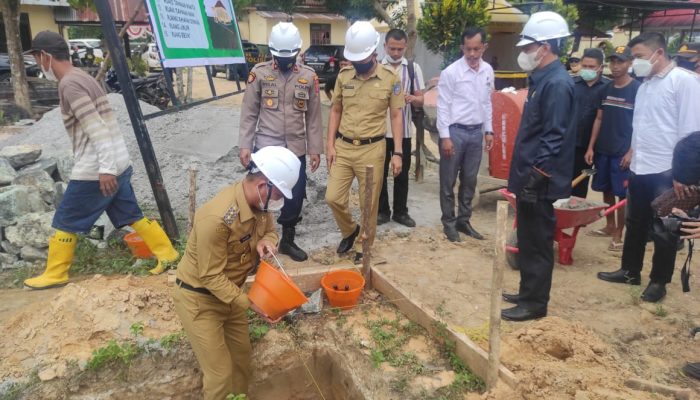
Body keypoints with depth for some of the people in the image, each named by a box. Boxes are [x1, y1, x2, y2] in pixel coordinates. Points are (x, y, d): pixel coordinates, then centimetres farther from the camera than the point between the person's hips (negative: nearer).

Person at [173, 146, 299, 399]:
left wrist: (266, 242, -16)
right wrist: (250, 303, -28)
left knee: (242, 358, 20)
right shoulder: (216, 218, -35)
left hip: (229, 292, 8)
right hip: (199, 299, -7)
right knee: (220, 372, 1)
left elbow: (270, 230, 7)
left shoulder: (260, 203, -12)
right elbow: (211, 276, -28)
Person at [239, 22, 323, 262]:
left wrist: (315, 149, 3)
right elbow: (249, 113, 0)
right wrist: (245, 145, -5)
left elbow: (313, 117, 6)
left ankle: (288, 240, 29)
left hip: (296, 150, 2)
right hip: (265, 148, -2)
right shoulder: (259, 73, -2)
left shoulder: (309, 76, 3)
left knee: (295, 196, 10)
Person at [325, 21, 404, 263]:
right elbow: (336, 111, 10)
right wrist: (330, 144, 3)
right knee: (333, 197, 2)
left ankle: (364, 247, 26)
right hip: (343, 147, 3)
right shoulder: (343, 76, 3)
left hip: (372, 149, -3)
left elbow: (396, 116, -1)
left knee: (369, 204, 6)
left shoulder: (390, 78, -5)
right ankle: (350, 231, 31)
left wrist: (397, 153, -6)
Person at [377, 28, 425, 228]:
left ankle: (400, 211, 23)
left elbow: (421, 100, 2)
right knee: (380, 173, 7)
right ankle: (382, 211, 22)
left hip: (403, 130, 1)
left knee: (402, 174, 10)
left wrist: (411, 98, -19)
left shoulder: (414, 68, 3)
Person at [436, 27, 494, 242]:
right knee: (448, 182, 5)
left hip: (476, 131, 5)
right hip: (455, 131, -5)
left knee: (469, 181, 13)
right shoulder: (451, 72, -11)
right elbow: (443, 106, -11)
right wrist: (445, 136, -15)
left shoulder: (488, 71, 6)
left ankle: (463, 220, 26)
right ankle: (449, 222, 19)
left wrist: (488, 130, 10)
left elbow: (487, 102, 13)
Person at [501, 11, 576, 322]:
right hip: (529, 178, 10)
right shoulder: (542, 79, 13)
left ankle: (535, 303, 15)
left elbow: (554, 138, -22)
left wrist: (533, 176, -22)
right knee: (528, 241, 18)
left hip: (539, 183, -10)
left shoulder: (557, 84, -17)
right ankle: (528, 292, 31)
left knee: (538, 244, 2)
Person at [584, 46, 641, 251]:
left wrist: (631, 151, -14)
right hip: (603, 149, 5)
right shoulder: (606, 89, 8)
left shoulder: (638, 89, -7)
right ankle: (610, 226, 28)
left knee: (622, 194, 1)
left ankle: (619, 233, 10)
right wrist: (591, 147, 5)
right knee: (606, 190, 13)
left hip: (623, 152, -5)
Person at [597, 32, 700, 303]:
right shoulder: (645, 83, 12)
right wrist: (634, 157, 14)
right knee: (635, 224, 17)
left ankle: (659, 281, 21)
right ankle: (630, 271, 31)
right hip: (639, 169, 7)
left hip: (667, 171, -7)